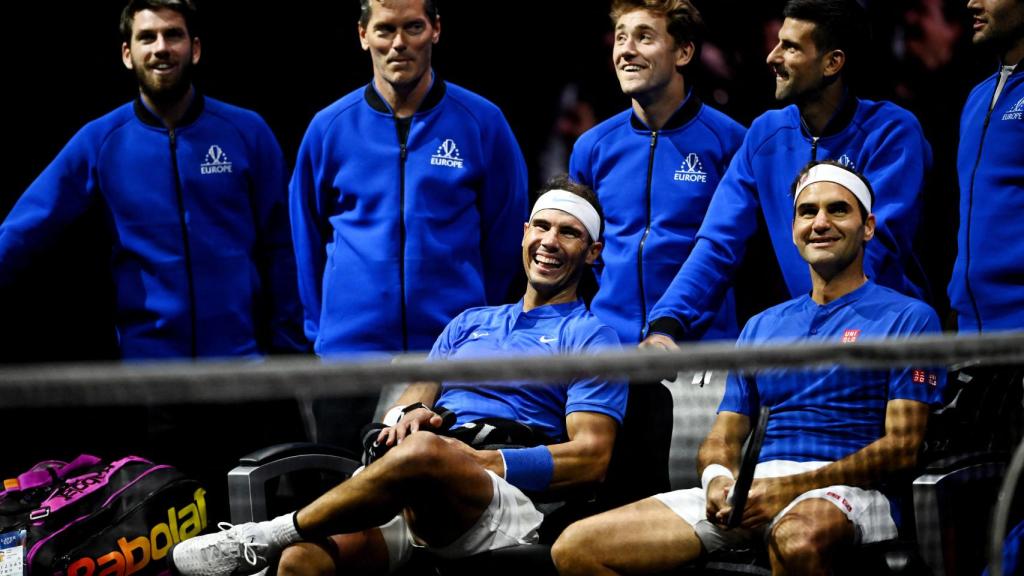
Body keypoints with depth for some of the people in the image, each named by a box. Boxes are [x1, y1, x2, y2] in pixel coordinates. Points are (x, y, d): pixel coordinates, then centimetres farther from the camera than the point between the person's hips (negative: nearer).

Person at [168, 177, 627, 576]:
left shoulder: (591, 338, 11)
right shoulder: (469, 323, 30)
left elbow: (591, 458, -2)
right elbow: (413, 400, 23)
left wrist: (482, 462, -12)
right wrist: (410, 413, -4)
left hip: (509, 508, -5)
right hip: (413, 495, 5)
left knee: (422, 452, -39)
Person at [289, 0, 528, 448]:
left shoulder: (482, 122, 0)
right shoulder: (329, 128, 5)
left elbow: (505, 239, 7)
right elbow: (308, 239, 14)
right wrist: (319, 328, 11)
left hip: (455, 353, -1)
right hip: (348, 352, 1)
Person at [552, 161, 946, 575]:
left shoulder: (908, 318, 7)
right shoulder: (762, 327, 26)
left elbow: (902, 447, -3)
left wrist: (789, 488, -14)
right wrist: (718, 479, -5)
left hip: (846, 492, -5)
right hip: (748, 488, 6)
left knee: (798, 537, -45)